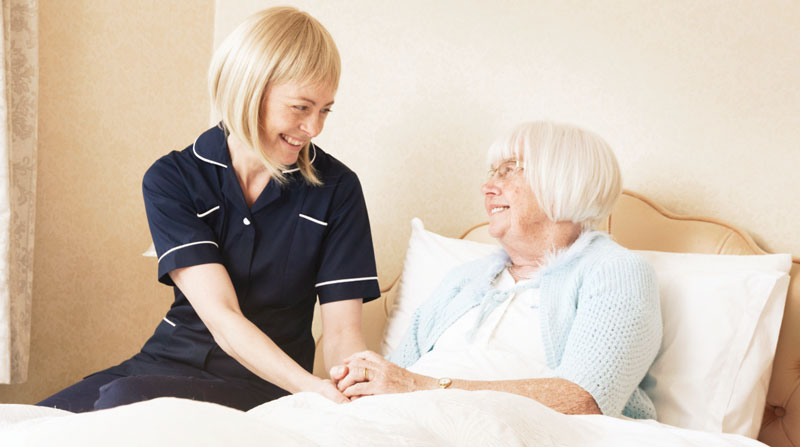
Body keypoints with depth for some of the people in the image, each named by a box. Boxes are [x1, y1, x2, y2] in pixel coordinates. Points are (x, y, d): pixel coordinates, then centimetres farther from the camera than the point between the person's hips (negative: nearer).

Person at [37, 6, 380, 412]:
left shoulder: (336, 189, -4)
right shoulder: (171, 180, -5)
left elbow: (343, 333, -6)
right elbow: (222, 320, -17)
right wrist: (311, 387, -33)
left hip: (264, 390, -1)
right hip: (169, 363, 1)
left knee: (123, 399, -31)